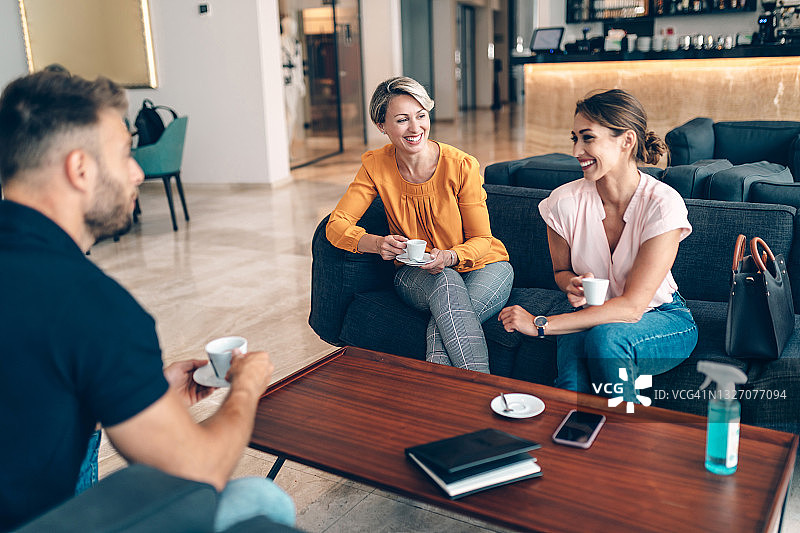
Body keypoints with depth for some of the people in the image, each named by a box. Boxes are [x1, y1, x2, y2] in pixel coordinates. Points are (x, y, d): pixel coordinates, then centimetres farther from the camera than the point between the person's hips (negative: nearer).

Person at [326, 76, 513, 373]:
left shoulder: (461, 166, -16)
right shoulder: (376, 166, -8)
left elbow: (481, 240, -9)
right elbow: (336, 225, -11)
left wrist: (449, 257, -31)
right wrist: (377, 243, -31)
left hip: (479, 266, -1)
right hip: (415, 275, 1)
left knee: (443, 321, -36)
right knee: (445, 284, -35)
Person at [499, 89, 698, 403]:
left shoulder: (662, 203, -21)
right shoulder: (564, 202, -12)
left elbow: (632, 306, -25)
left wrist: (540, 324, -28)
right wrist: (573, 285, -18)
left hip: (663, 321, -1)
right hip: (594, 315, 1)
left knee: (605, 337, -35)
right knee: (573, 386, -31)